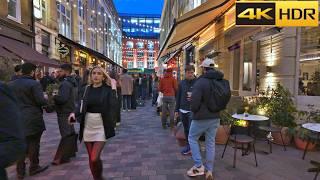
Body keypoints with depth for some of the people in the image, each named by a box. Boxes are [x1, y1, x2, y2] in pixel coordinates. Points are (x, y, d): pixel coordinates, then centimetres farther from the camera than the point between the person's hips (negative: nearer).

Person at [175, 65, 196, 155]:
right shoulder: (182, 83, 7)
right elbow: (178, 97, 10)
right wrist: (177, 110, 9)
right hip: (183, 110, 5)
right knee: (186, 129, 13)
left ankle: (189, 146, 8)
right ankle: (190, 146, 28)